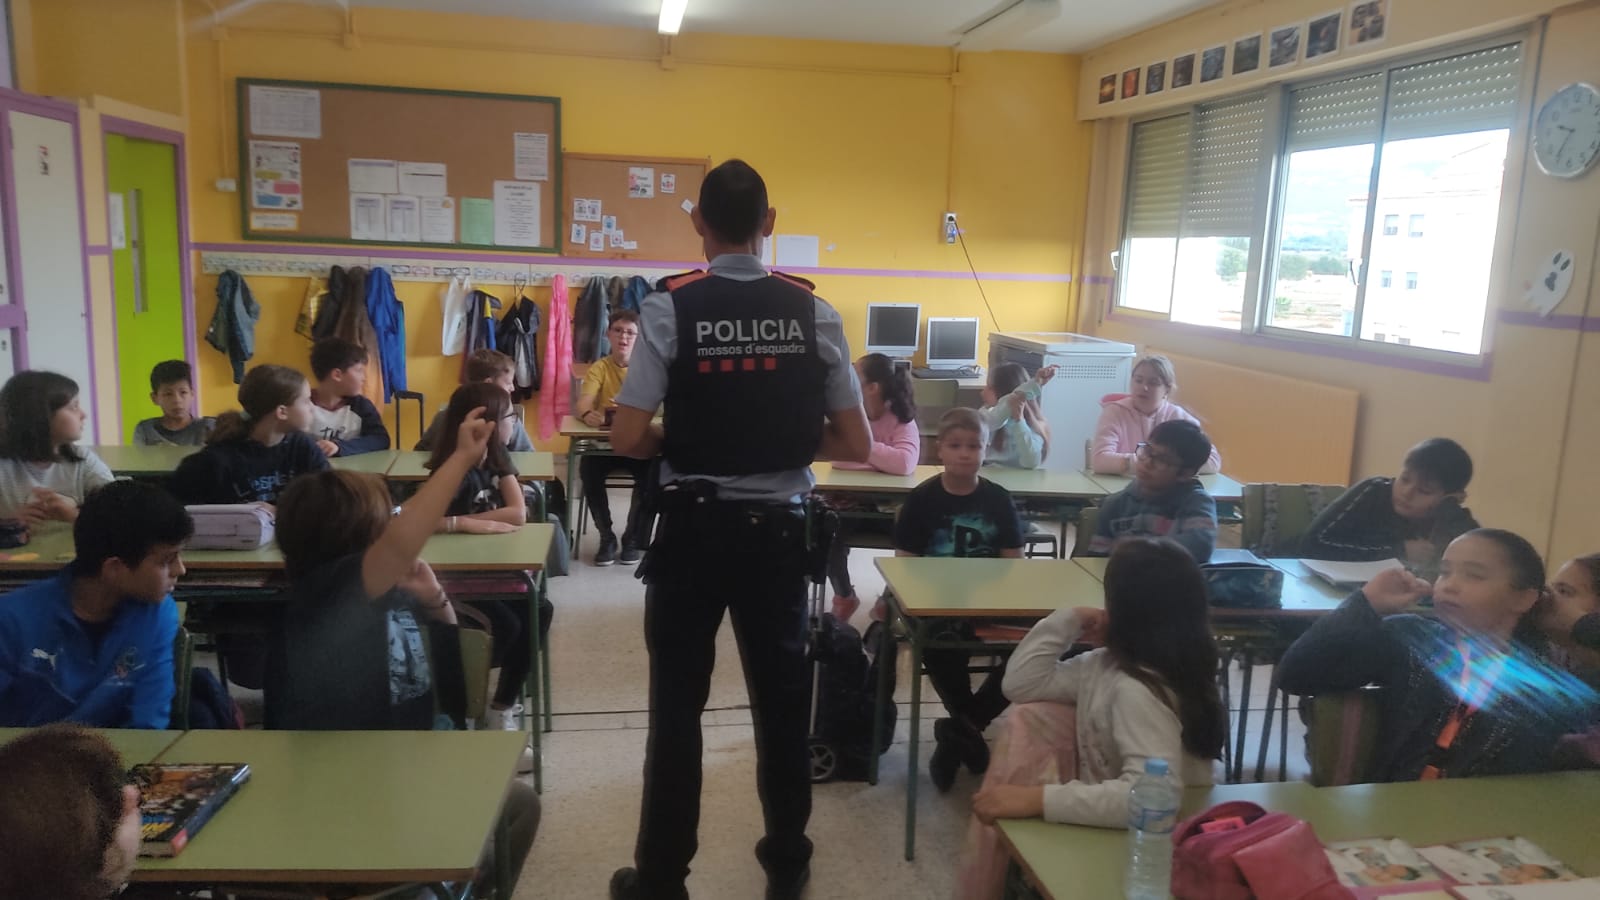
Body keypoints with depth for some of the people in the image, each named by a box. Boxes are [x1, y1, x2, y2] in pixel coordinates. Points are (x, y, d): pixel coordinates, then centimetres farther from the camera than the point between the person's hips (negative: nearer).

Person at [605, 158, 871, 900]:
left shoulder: (670, 308, -9)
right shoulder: (813, 313, -3)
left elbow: (629, 439, -13)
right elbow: (856, 444, -2)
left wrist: (685, 440, 7)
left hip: (693, 528, -2)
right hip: (778, 530, 2)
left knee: (677, 704, 11)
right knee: (782, 698, 16)